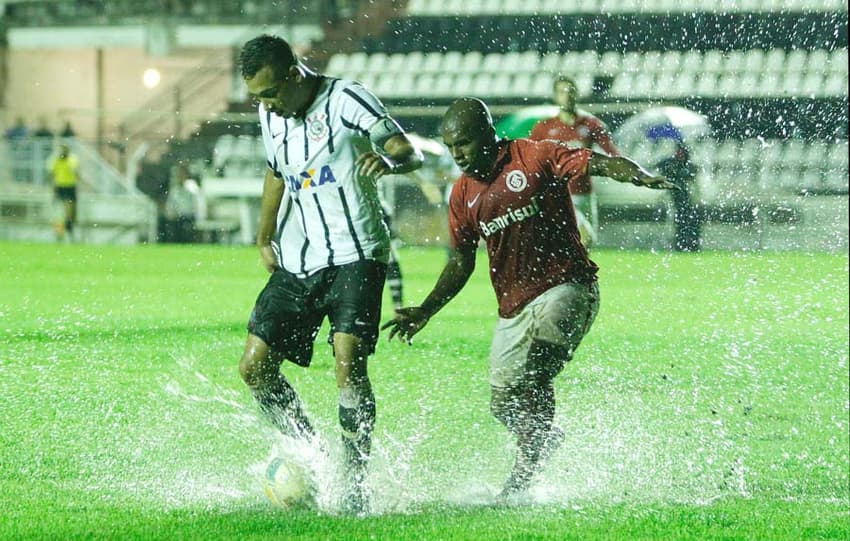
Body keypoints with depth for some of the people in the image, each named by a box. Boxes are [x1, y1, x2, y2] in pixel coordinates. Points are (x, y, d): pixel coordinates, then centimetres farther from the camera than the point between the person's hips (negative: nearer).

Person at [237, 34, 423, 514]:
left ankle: (355, 483, -14)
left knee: (349, 362, -21)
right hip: (295, 264, 7)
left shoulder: (346, 99, -10)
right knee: (255, 367, -1)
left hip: (354, 257, -7)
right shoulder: (271, 116, 10)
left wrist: (388, 160, -36)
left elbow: (411, 153, -13)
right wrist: (264, 238, 19)